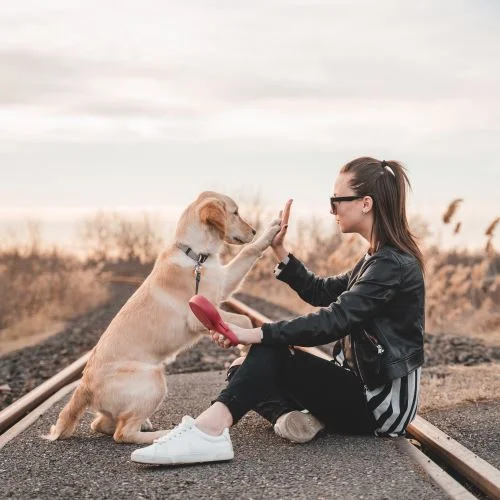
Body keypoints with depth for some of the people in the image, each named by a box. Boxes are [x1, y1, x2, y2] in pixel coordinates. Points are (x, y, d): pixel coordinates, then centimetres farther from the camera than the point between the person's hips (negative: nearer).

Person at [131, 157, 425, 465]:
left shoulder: (393, 264, -17)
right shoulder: (380, 259, 14)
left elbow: (334, 320, -28)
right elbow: (320, 292, 20)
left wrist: (257, 334, -30)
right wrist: (279, 250, 10)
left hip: (382, 402, -9)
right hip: (364, 387, 9)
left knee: (271, 352, -24)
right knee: (244, 369, 3)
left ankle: (208, 431, -39)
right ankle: (290, 415, -22)